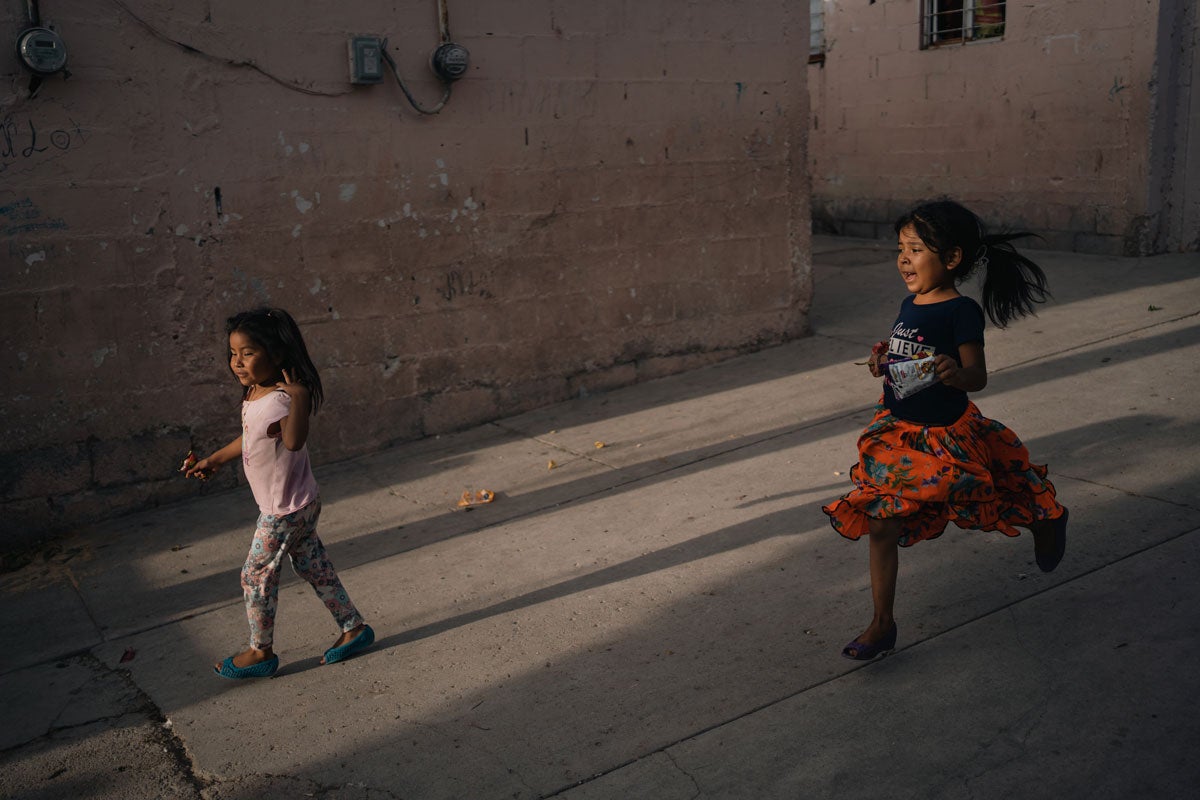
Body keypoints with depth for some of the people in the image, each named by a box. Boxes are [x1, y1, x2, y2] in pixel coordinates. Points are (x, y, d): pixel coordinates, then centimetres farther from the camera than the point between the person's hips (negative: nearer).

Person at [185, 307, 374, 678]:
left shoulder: (279, 400, -28)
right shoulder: (254, 394, 3)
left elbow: (293, 440, -48)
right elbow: (250, 438, 21)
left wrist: (299, 396, -56)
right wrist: (214, 460, 31)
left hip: (285, 509, -9)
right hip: (299, 505, 9)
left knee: (256, 575, 4)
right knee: (314, 566, 17)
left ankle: (260, 652, 21)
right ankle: (353, 628, 28)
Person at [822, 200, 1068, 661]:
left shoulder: (961, 311, -16)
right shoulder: (908, 306, 6)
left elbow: (978, 377, -20)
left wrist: (956, 374, -40)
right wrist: (883, 364, -2)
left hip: (946, 437, -6)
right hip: (897, 434, 7)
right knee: (880, 525, 1)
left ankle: (1046, 518, 51)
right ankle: (882, 624, 11)